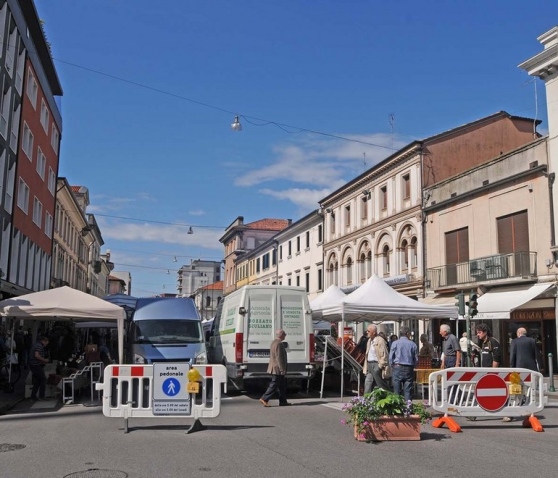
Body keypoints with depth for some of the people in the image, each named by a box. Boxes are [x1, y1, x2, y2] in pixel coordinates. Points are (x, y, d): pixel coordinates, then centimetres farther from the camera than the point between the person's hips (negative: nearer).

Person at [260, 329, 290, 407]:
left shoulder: (274, 342, 14)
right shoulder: (278, 344, -19)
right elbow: (279, 358, -23)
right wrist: (282, 370, -21)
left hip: (275, 369, 11)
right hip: (277, 369, -11)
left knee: (282, 385, 14)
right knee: (274, 385, -5)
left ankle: (283, 401, 19)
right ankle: (264, 399, -3)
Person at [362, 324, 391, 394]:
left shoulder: (380, 341, -13)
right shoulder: (369, 341, 15)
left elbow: (384, 355, -16)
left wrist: (380, 366, -18)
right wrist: (365, 367, 16)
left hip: (377, 364, -9)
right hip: (369, 364, 9)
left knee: (382, 385, 0)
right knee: (367, 383, 6)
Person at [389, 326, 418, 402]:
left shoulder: (395, 343, -3)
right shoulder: (413, 344, 0)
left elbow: (391, 358, -1)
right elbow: (416, 359, 4)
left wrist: (392, 366, 13)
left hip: (398, 368, -1)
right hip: (409, 369, 1)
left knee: (397, 390, 5)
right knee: (408, 390, 4)